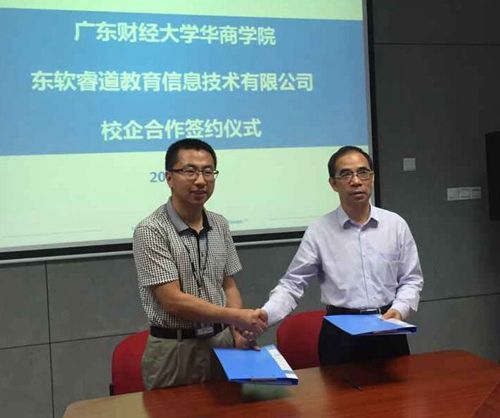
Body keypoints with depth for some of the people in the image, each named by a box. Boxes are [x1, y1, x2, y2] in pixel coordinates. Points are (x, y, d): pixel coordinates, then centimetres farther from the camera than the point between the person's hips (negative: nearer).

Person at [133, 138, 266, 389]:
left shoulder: (220, 225, 4)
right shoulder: (151, 231, -15)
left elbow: (229, 286, 10)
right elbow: (173, 301, -19)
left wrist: (238, 333, -3)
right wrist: (237, 316, -20)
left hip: (222, 342, 5)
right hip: (175, 350, -5)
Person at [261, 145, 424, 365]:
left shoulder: (396, 224, 1)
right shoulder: (318, 231, -4)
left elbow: (411, 280, 8)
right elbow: (292, 284, -4)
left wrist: (399, 310, -11)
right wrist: (265, 315, -20)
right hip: (340, 335, -2)